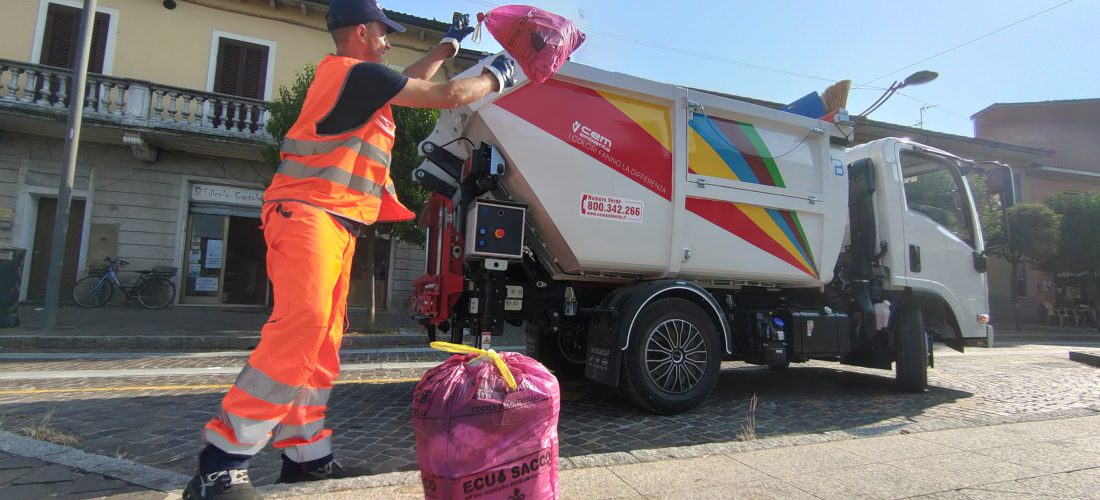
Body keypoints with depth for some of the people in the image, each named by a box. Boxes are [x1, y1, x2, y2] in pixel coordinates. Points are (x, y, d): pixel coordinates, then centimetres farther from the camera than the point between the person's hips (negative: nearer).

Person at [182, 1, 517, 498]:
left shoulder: (345, 74, 24)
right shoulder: (360, 73, -6)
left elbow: (410, 81, 38)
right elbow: (446, 95, -2)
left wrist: (449, 45, 46)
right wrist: (495, 76, 16)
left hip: (333, 221, 10)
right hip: (307, 213, -10)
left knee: (322, 339, 5)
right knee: (300, 326, -22)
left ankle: (305, 455, 10)